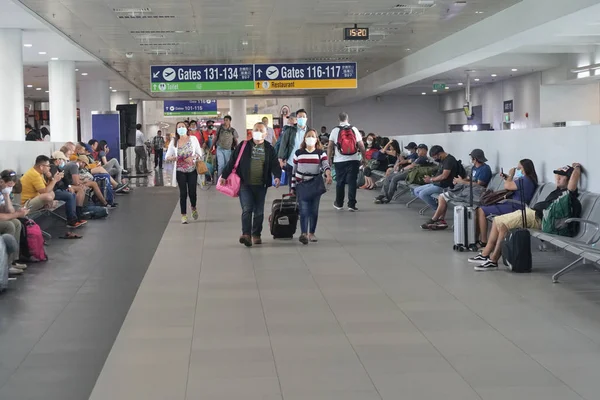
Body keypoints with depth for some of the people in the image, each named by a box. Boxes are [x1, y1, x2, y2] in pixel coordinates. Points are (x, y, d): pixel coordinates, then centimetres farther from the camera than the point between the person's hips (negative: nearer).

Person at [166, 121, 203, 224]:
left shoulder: (193, 139, 3)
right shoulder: (174, 142, 5)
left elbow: (199, 153, 4)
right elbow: (167, 157, 5)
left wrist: (192, 157, -16)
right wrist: (173, 158, -18)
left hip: (192, 169, 0)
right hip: (180, 170, 0)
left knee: (192, 192, -1)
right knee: (183, 193, -2)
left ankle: (193, 208, 31)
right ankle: (183, 215, 7)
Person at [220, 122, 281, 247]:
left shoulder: (269, 148, 6)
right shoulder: (243, 146, 3)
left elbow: (275, 164, 2)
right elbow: (232, 162, 4)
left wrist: (277, 176, -17)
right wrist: (224, 176, 1)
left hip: (261, 185, 2)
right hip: (245, 184, -2)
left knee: (259, 211, 9)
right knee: (247, 209, -13)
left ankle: (256, 235, 21)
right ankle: (246, 234, -19)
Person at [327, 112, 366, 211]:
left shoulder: (335, 130, 0)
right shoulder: (354, 129, 1)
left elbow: (330, 146, -2)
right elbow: (361, 145, 0)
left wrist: (328, 159, 5)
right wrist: (364, 158, 8)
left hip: (339, 161, 1)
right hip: (353, 159, 0)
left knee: (340, 182, 12)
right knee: (352, 182, 1)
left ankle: (339, 204, 21)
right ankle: (351, 204, -3)